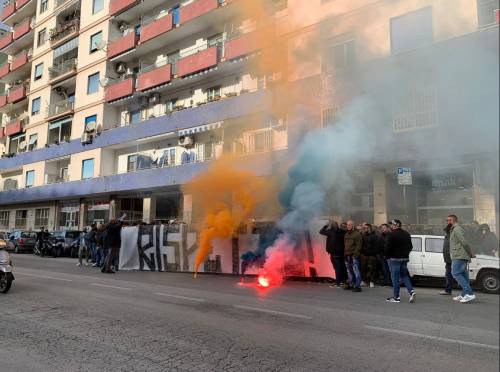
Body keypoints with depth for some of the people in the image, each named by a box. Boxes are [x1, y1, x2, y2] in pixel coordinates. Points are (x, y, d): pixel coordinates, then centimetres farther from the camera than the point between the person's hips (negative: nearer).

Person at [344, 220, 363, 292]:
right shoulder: (346, 234, 18)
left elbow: (359, 245, -12)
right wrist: (345, 253, 14)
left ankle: (358, 286, -6)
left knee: (356, 270, -9)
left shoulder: (357, 233, -6)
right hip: (347, 255, 8)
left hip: (354, 255, -8)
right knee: (349, 271, 14)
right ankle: (351, 284, 23)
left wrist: (355, 254, -18)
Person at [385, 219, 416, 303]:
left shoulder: (391, 235, -14)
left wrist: (387, 256, -1)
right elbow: (410, 246, 15)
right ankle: (411, 291, 1)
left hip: (395, 258, -7)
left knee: (395, 277, 1)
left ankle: (396, 297, 6)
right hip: (405, 258, 7)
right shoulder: (407, 234, 10)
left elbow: (388, 247, -16)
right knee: (404, 275, 16)